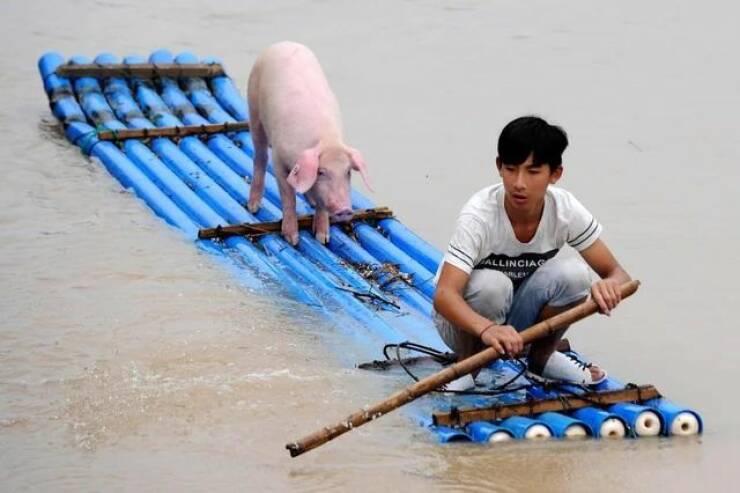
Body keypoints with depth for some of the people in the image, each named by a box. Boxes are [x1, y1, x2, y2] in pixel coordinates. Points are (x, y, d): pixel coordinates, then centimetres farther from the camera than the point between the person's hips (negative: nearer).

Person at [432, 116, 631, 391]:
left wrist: (609, 285, -41)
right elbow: (444, 295, -40)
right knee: (492, 284, -35)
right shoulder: (479, 215, -29)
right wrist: (487, 329, -61)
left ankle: (542, 358, 2)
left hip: (520, 322, 3)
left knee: (572, 272, -24)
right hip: (466, 318, -3)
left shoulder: (565, 210, -18)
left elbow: (617, 274, -14)